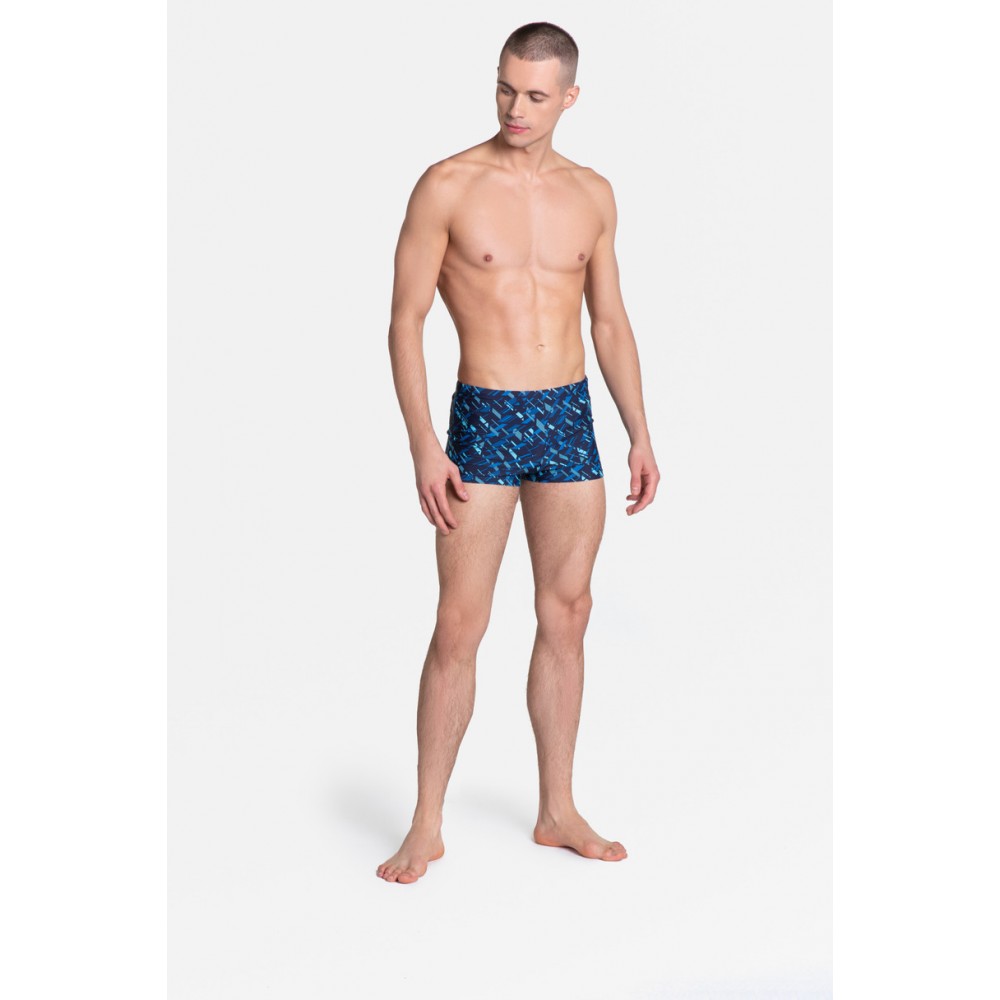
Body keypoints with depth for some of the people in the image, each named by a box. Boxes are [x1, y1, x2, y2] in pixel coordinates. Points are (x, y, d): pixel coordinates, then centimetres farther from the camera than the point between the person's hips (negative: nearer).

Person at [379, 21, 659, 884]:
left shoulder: (593, 195, 8)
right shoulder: (448, 186, -5)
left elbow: (611, 322, 15)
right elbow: (405, 320, -6)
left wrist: (641, 435, 9)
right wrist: (424, 445, -14)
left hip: (571, 420, 4)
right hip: (484, 422, -4)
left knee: (566, 616, 9)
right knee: (460, 627, -4)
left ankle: (558, 811, 22)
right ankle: (427, 827, 8)